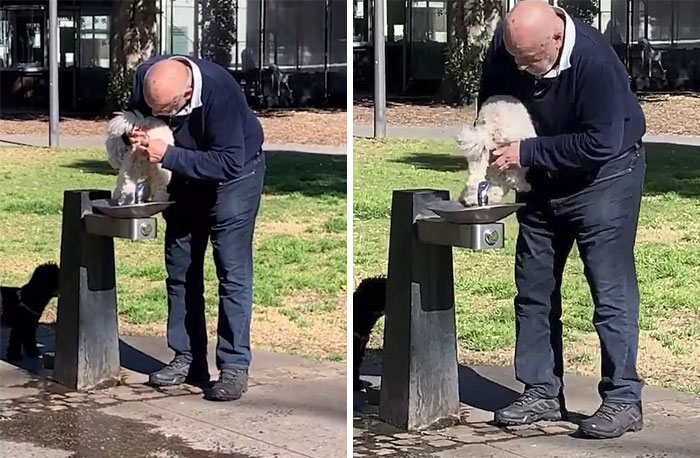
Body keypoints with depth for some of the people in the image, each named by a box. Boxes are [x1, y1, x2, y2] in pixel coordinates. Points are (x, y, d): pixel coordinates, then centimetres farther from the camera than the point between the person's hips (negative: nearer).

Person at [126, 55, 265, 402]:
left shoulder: (218, 91, -38)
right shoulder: (145, 77, -22)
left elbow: (230, 163, -37)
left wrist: (168, 155, -41)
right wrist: (136, 136, -25)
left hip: (233, 174, -6)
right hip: (185, 176, 6)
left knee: (232, 269, -10)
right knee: (180, 268, 7)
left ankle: (234, 367, -6)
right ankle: (187, 359, 16)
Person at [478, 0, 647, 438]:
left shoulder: (594, 60, -32)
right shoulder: (505, 45, -14)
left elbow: (600, 144, -30)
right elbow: (492, 98, 6)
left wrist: (527, 153, -27)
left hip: (604, 174, -6)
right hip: (544, 178, 7)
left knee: (611, 289, -8)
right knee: (533, 288, 9)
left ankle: (623, 401, -1)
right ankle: (543, 393, 19)